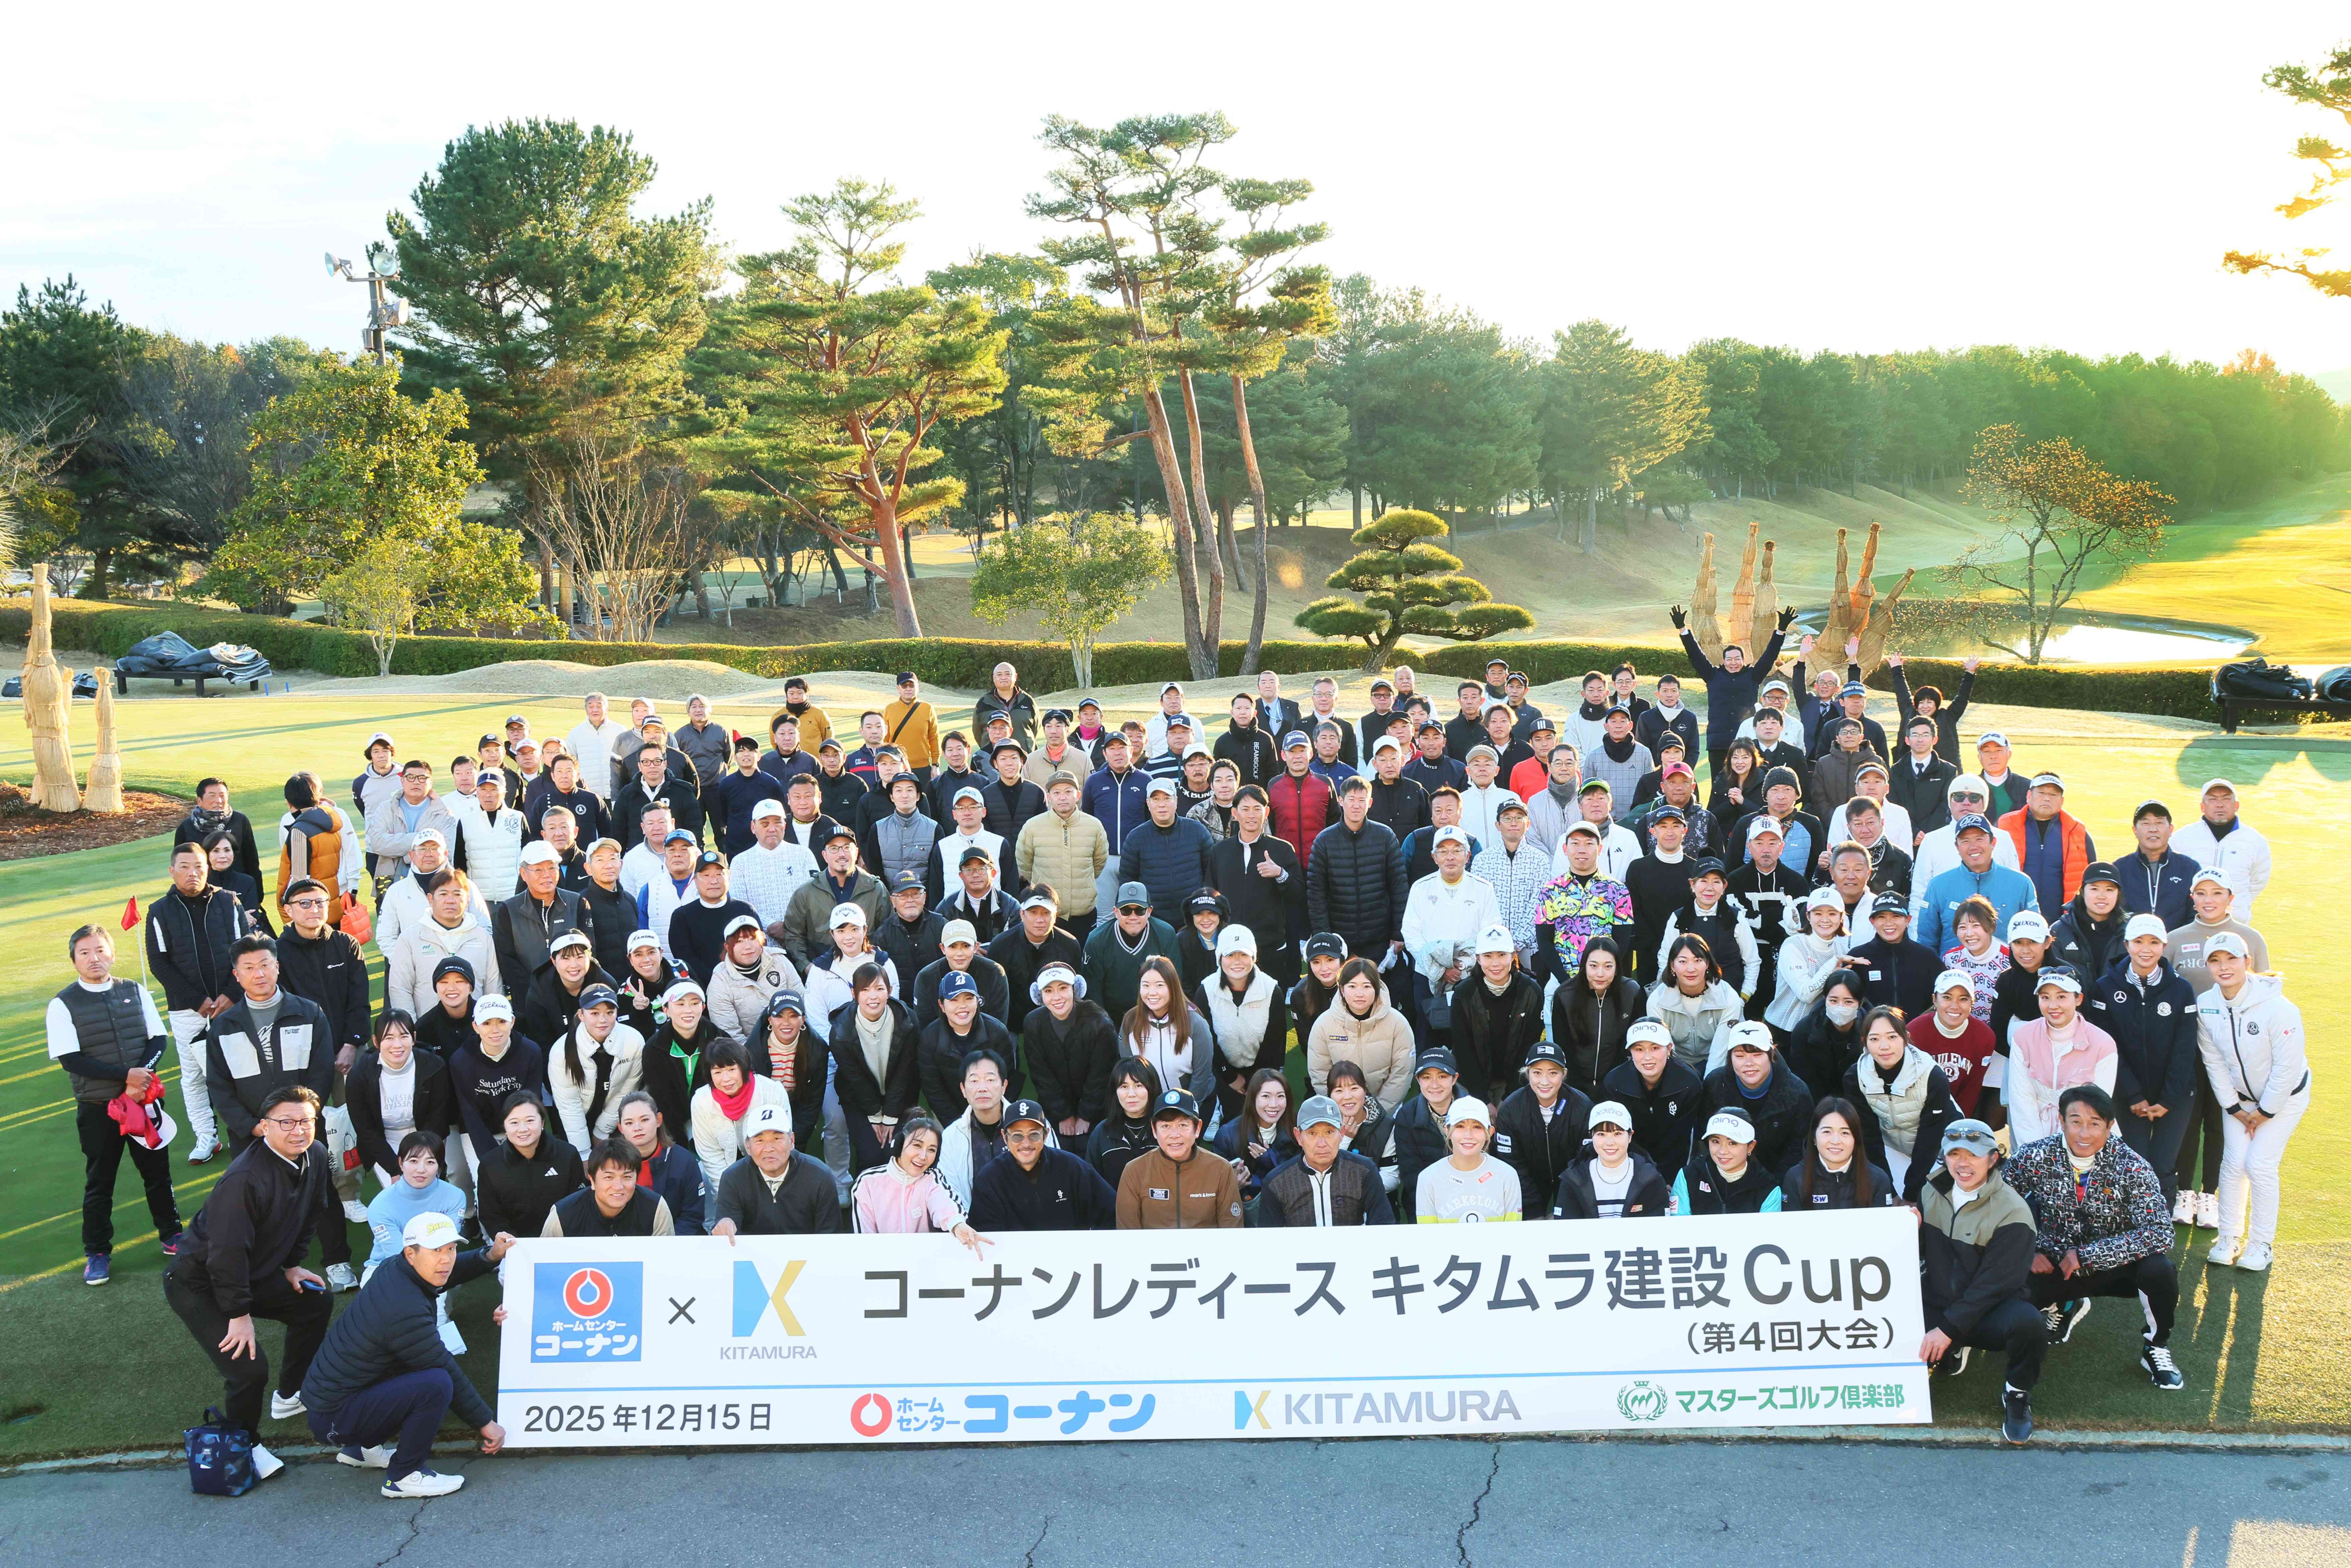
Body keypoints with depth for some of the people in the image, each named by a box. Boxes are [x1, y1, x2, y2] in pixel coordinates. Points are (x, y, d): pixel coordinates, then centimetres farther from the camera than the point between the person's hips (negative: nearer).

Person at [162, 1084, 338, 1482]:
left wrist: (291, 1265, 14)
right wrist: (239, 1314, -24)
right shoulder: (244, 1180, -34)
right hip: (197, 1283, -9)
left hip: (253, 1272, 9)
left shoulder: (315, 1158, -7)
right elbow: (227, 1251, -30)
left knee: (318, 1302, 17)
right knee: (248, 1367, -18)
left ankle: (290, 1395, 35)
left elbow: (308, 1215, 12)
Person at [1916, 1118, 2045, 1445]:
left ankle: (2017, 1394, -5)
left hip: (1990, 1310, -5)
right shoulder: (1932, 1192, 2)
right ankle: (1950, 1353, 16)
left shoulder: (2012, 1212, -17)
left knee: (2028, 1325, -37)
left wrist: (1948, 1329, -23)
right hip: (1938, 1305, 5)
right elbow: (1919, 1253, 13)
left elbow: (1993, 1285, -19)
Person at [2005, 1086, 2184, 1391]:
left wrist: (2086, 1255, -28)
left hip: (2116, 1269, -2)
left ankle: (2156, 1348, 1)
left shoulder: (2131, 1167, -18)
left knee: (2159, 1271, -33)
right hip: (2056, 1269, 2)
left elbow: (2160, 1234, -27)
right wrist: (2028, 1251, -17)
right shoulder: (2035, 1157, -13)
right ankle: (2061, 1308, 15)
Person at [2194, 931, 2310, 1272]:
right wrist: (2234, 1108, -4)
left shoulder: (2278, 1009, -30)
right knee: (2234, 1162, -1)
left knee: (2260, 1164, -8)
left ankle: (2262, 1242, 10)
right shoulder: (2206, 1006, -16)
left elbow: (2287, 1067, -22)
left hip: (2285, 1095, -4)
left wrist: (2266, 1113, -13)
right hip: (2239, 1095, 4)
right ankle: (2229, 1236, 16)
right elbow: (2215, 1063, -5)